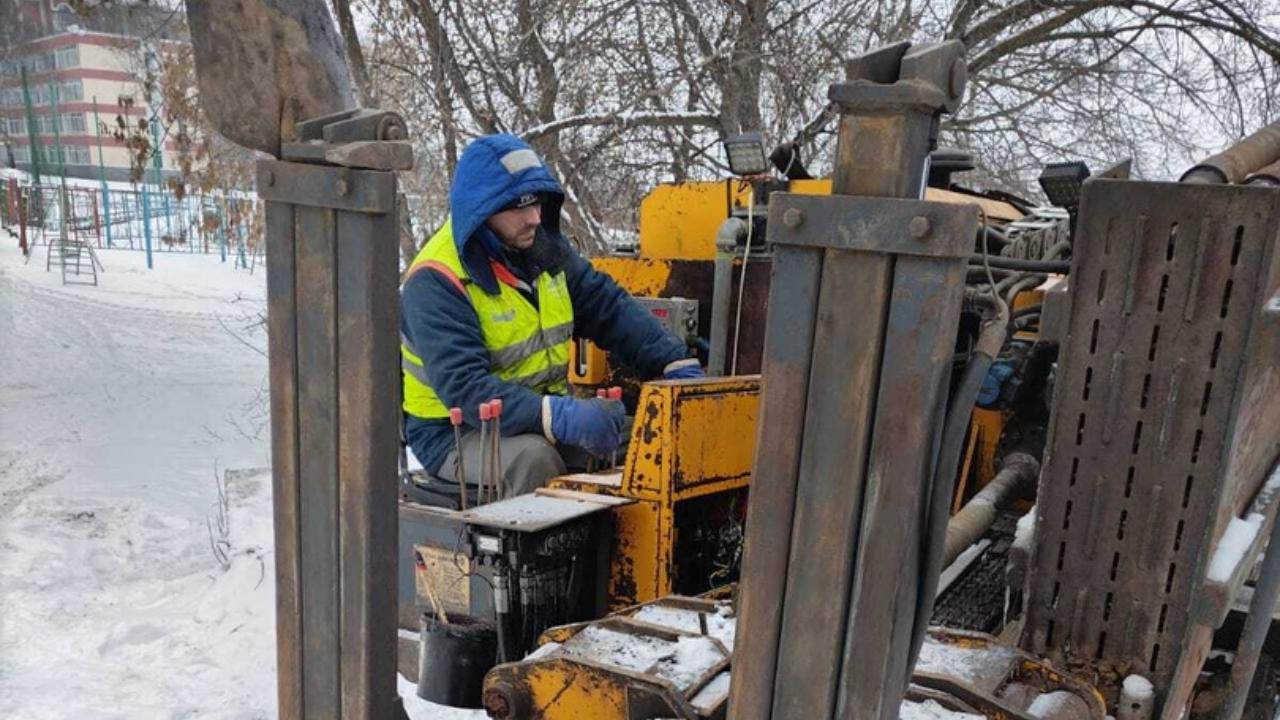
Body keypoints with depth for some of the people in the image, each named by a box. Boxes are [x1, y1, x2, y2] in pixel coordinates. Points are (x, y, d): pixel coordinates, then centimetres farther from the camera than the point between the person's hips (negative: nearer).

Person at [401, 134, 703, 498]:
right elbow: (463, 388, -29)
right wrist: (562, 417, -41)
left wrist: (676, 363, -12)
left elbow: (610, 307, 3)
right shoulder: (435, 281, -19)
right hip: (457, 432, -6)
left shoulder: (543, 248, 4)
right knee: (533, 457, -34)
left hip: (543, 412, 6)